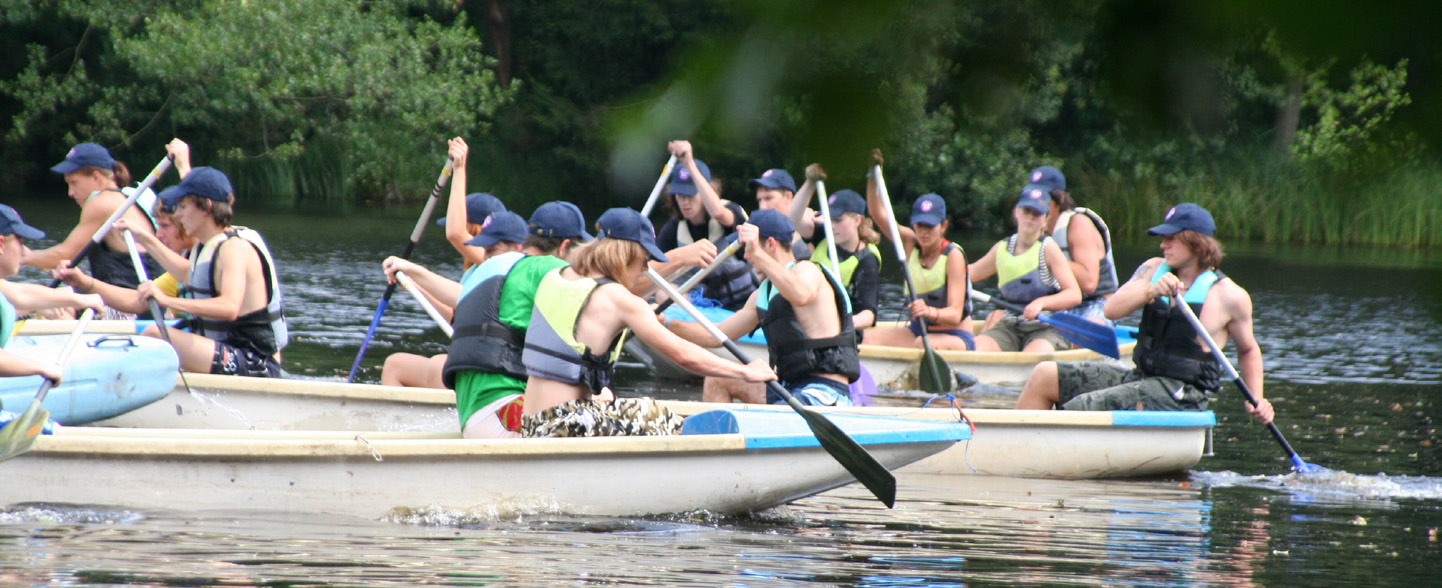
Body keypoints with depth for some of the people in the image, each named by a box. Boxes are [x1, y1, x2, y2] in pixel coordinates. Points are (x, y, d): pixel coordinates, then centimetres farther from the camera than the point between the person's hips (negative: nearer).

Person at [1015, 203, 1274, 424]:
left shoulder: (1228, 295, -5)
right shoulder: (1153, 270, 8)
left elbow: (1248, 349, 10)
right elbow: (1112, 309, -7)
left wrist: (1257, 400, -2)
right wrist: (1151, 291, -24)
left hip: (1179, 397, -7)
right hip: (1139, 377, 7)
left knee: (1079, 408, -25)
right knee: (1045, 376, -2)